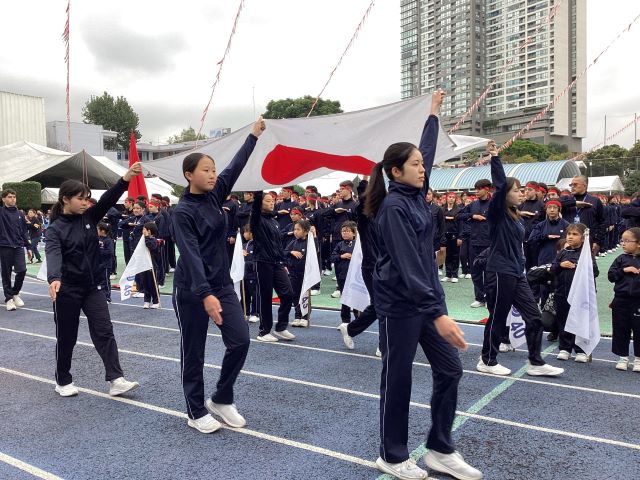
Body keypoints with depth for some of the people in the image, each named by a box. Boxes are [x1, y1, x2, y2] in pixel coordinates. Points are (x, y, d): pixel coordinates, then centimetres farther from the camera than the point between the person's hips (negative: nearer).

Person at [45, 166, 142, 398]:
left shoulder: (89, 217, 3)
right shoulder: (55, 229, -10)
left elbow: (108, 199, -12)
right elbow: (53, 255, -27)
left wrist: (126, 178, -28)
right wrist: (54, 279, -47)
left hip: (92, 287, 4)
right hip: (67, 290, -4)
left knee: (104, 331, -3)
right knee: (66, 337, 8)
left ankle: (116, 380, -4)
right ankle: (62, 381, 27)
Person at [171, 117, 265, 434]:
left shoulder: (214, 195, 4)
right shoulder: (182, 212, -15)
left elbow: (236, 166, 9)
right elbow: (191, 255, -24)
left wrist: (254, 135, 13)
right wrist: (204, 294, -33)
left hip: (222, 284, 6)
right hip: (191, 291, -6)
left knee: (240, 340, 0)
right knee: (193, 352, 6)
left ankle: (221, 399, 20)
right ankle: (196, 412, 22)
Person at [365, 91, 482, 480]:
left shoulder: (416, 195, 7)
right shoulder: (394, 207, -17)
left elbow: (427, 150, 23)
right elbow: (408, 265, -24)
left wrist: (434, 112, 30)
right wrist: (437, 313, -29)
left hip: (427, 297, 9)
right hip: (400, 304, -8)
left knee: (450, 369, 9)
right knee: (397, 379, 5)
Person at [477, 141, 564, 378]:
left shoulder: (516, 218, 13)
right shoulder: (497, 214, -10)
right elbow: (500, 184, -25)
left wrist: (521, 268, 21)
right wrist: (494, 158, -29)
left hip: (516, 274, 9)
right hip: (500, 274, -8)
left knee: (534, 317, 8)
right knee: (497, 319, 3)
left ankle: (536, 363, 19)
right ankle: (487, 361, 19)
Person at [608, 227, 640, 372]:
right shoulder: (621, 259, 4)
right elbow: (611, 276, 1)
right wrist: (624, 270, -12)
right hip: (621, 301, 2)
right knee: (620, 330, 8)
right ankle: (623, 357, 22)